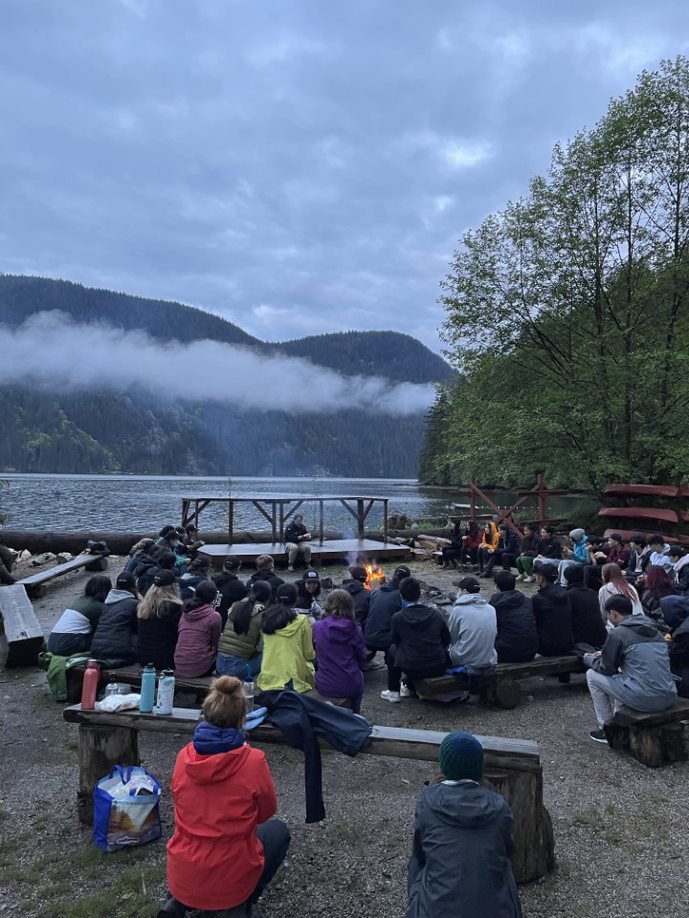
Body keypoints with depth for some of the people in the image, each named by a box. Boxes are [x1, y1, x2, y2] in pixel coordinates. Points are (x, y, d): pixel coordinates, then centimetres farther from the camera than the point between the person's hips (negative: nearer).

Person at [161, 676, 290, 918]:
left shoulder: (184, 756, -8)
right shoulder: (253, 760, -19)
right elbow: (267, 812, -1)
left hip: (181, 879, 4)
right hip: (230, 882, -3)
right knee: (278, 830, 22)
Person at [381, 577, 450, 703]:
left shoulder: (397, 618, -11)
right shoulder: (435, 614, -4)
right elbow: (446, 640, 7)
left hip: (412, 669, -2)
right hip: (439, 669, 3)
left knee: (392, 649, 26)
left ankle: (393, 692, 30)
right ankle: (409, 687, 45)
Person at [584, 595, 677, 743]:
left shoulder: (617, 633, -6)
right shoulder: (654, 630, 16)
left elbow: (607, 669, 1)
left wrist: (590, 659, 21)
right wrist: (606, 655, 34)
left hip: (643, 699, -8)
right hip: (669, 699, 8)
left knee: (592, 675, 11)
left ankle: (607, 729, 18)